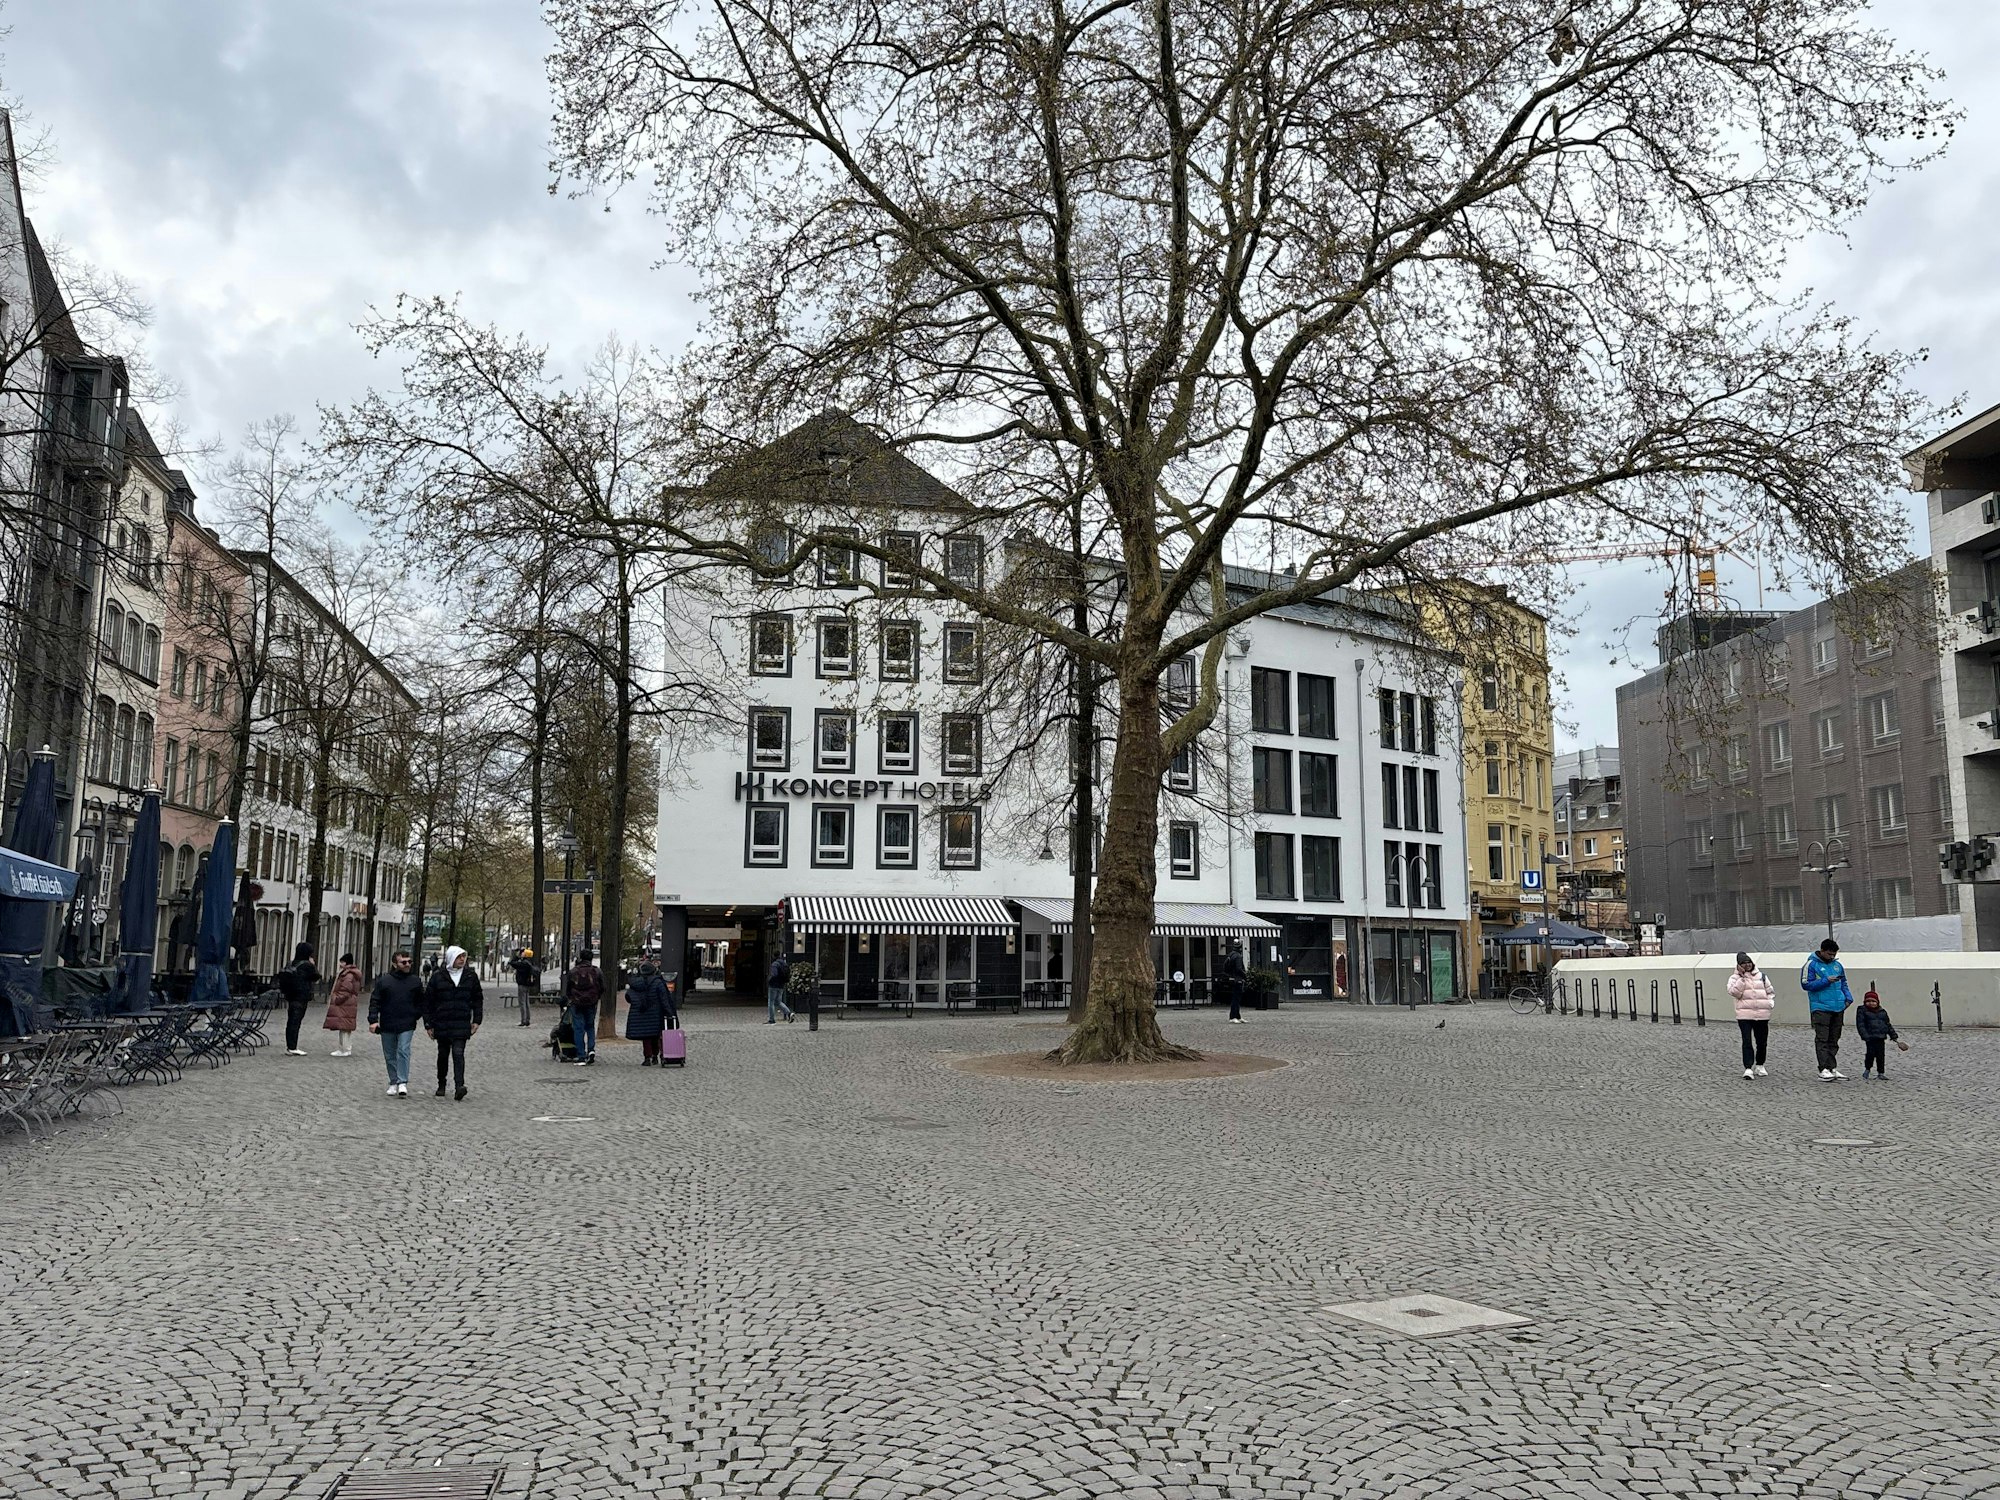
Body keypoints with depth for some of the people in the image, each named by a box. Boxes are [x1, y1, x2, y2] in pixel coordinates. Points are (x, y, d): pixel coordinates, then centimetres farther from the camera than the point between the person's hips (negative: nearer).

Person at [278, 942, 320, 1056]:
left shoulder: (290, 964, 8)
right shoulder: (307, 965, -13)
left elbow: (282, 982, 15)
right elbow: (316, 979, -1)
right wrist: (313, 965, 4)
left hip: (290, 997, 7)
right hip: (301, 999, -7)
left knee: (290, 1022, 11)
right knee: (296, 1022, -4)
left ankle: (289, 1047, 17)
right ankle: (292, 1048, -4)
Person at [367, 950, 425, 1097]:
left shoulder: (415, 981, 6)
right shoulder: (384, 981, 2)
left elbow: (421, 1003, 16)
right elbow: (374, 1002, 2)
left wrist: (414, 1016, 3)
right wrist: (373, 1020, -9)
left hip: (406, 1026, -1)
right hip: (387, 1026, 1)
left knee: (403, 1051, -14)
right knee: (390, 1055, 8)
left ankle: (402, 1083, -14)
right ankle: (393, 1083, 20)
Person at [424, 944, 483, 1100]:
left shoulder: (470, 976, 4)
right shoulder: (438, 976, -1)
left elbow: (478, 999, 11)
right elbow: (428, 1001, 2)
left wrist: (477, 1020, 4)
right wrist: (428, 1024, 0)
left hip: (462, 1024, -1)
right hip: (442, 1025, 1)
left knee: (458, 1053, -12)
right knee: (443, 1054, 12)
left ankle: (459, 1085, -20)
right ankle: (441, 1085, 28)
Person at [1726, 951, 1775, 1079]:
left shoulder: (1761, 975, 13)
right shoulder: (1735, 978, 3)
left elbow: (1770, 991, 22)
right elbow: (1734, 992, -13)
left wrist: (1770, 1003, 5)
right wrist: (1742, 978, -14)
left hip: (1762, 1015, 4)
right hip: (1744, 1015, -3)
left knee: (1762, 1042, 10)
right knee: (1747, 1042, -11)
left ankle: (1759, 1066, 28)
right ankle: (1748, 1068, -12)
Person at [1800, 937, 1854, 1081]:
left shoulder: (1837, 965, 15)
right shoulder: (1812, 964, -4)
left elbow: (1844, 984, 23)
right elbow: (1806, 984, -9)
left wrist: (1848, 997, 6)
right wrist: (1826, 981, -17)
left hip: (1838, 1008, 7)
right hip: (1821, 1008, -6)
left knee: (1834, 1040, 11)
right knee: (1822, 1039, -9)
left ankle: (1833, 1068, 17)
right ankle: (1824, 1069, -12)